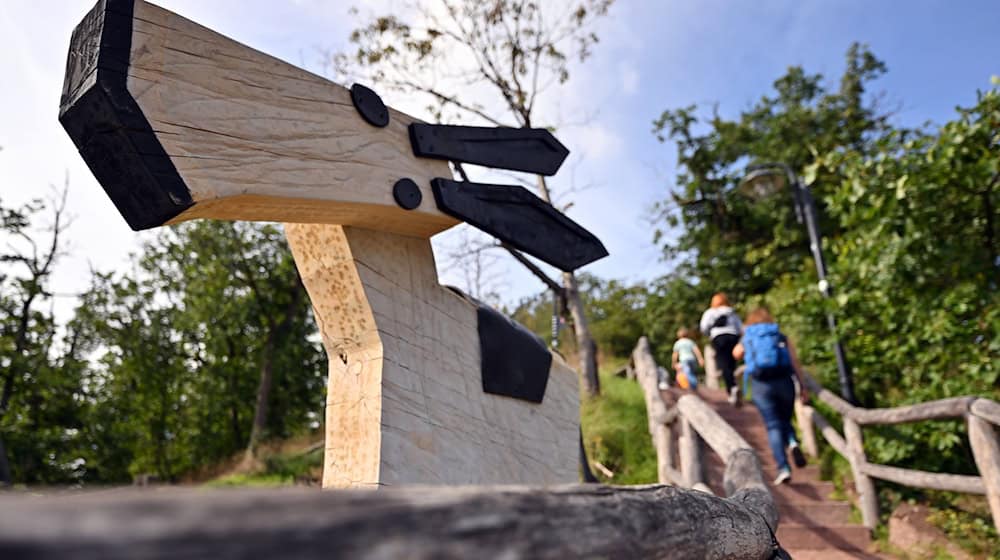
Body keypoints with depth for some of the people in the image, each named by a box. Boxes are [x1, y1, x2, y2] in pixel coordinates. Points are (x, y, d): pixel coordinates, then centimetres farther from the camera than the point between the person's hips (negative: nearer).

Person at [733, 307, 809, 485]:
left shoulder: (747, 339, 14)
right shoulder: (782, 337, 13)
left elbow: (736, 354, 32)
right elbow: (795, 363, 3)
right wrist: (802, 387, 4)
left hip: (760, 384, -1)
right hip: (784, 381, 1)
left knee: (773, 426, 0)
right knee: (785, 421, 19)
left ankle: (783, 468, -10)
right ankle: (793, 443, -13)